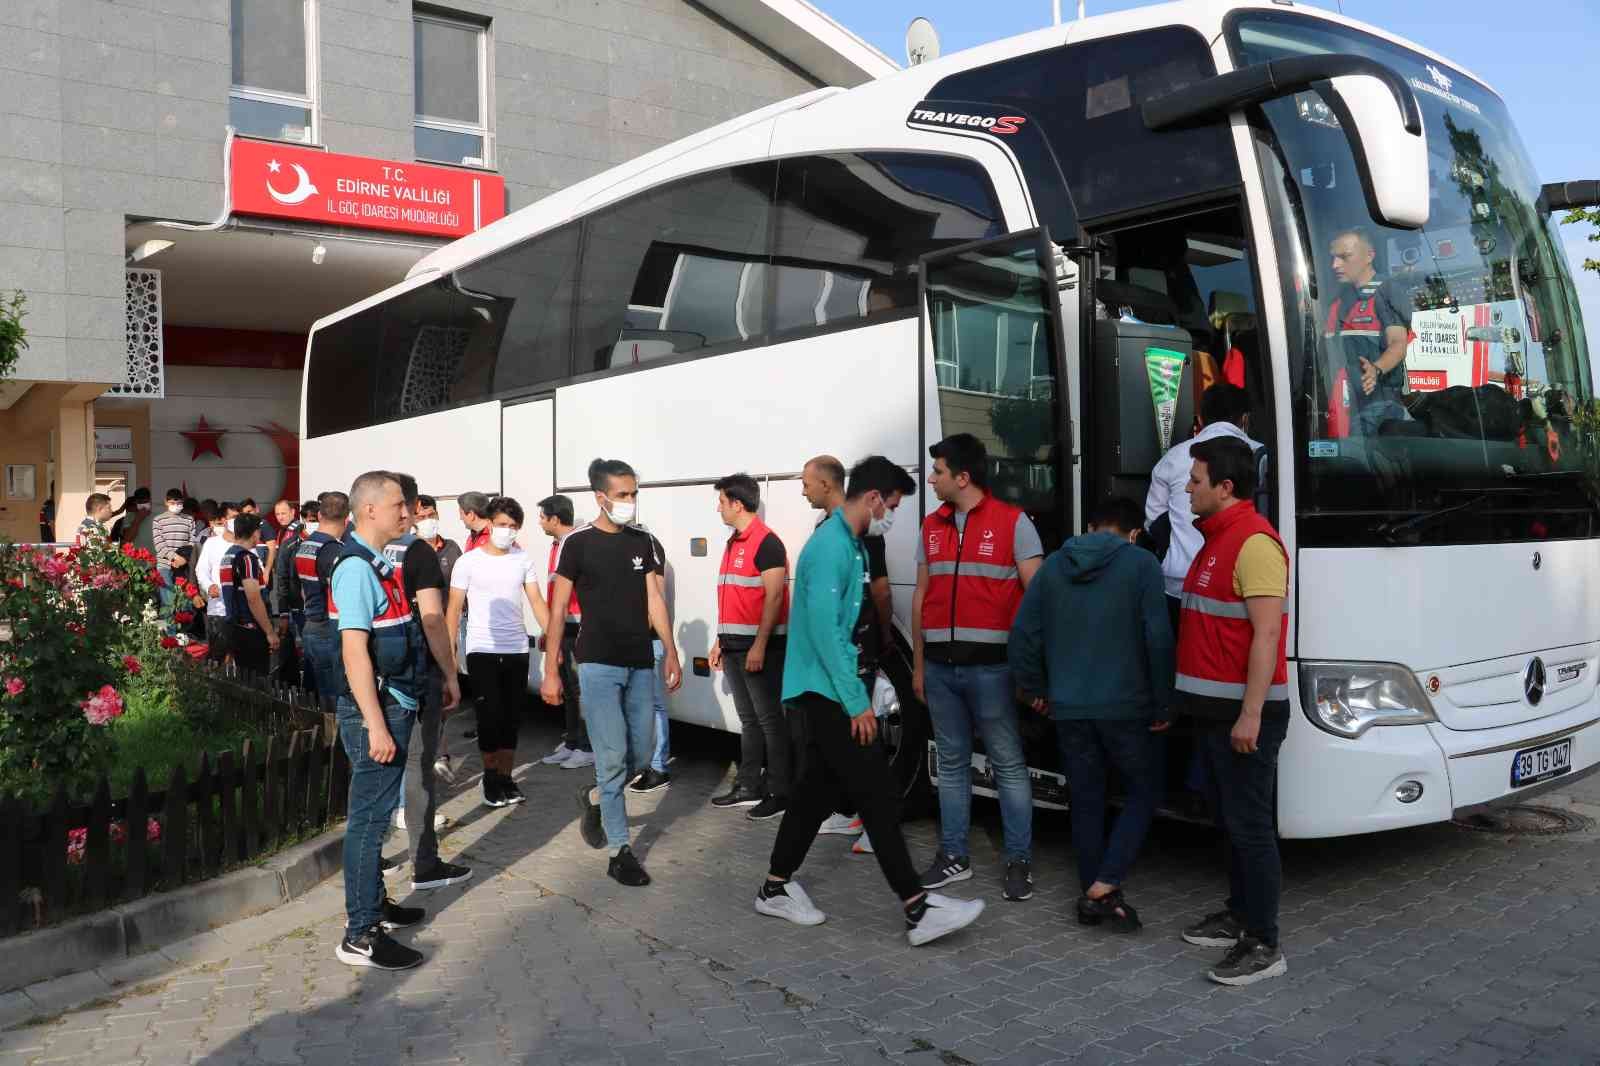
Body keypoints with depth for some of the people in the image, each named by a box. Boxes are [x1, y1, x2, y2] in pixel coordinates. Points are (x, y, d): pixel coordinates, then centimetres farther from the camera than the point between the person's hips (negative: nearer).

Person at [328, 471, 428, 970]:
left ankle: (373, 902, 32)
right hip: (374, 709, -10)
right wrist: (375, 724, -24)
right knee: (368, 816, -4)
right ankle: (361, 935, 3)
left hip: (395, 703, 10)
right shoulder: (356, 568, -17)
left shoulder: (378, 564, 13)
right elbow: (355, 651, -23)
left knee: (376, 811, 19)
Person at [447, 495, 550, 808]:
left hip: (517, 650, 3)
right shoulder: (468, 562, -3)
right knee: (491, 715, -4)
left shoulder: (523, 559, 5)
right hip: (482, 650, -3)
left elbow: (537, 601, 4)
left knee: (513, 717, 7)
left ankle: (506, 778, 20)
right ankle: (491, 777, 15)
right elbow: (455, 608, -1)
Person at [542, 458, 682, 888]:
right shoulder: (578, 543, -5)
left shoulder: (643, 541, 8)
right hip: (598, 665, -5)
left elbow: (654, 600, 11)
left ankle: (595, 799, 38)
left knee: (639, 755, 10)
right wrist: (551, 671, -5)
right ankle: (620, 851, 4)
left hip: (640, 665, 5)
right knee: (613, 757, -6)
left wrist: (671, 653, 7)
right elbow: (558, 609, -3)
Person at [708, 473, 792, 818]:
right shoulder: (734, 543, 17)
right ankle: (748, 789, 20)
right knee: (748, 719, 14)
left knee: (770, 719, -5)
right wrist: (720, 641, 18)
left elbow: (774, 596, -17)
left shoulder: (766, 542, -11)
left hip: (758, 647, -9)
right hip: (734, 646, 9)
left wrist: (759, 645, -22)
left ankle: (782, 794, 1)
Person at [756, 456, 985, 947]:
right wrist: (856, 702, -21)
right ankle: (918, 909, -7)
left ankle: (776, 887, 25)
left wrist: (859, 692, 18)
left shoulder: (847, 543, 14)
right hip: (825, 690, -10)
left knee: (820, 788, 15)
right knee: (877, 793, -9)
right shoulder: (830, 546, -18)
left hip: (824, 691, 10)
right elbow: (823, 629, -24)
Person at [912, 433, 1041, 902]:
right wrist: (918, 665, 14)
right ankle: (953, 856, 21)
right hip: (941, 667, 5)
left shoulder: (1013, 522, -3)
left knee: (1008, 764, 2)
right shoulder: (931, 527, 12)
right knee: (952, 762, 12)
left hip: (990, 666, -5)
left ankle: (1019, 862, 10)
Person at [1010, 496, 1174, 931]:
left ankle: (1092, 896, 18)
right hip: (1126, 707, -4)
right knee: (1144, 792, 12)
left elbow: (1023, 635, 5)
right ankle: (1103, 887, 2)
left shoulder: (1052, 566, 7)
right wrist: (1163, 705, -3)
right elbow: (1159, 639, -12)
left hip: (1069, 708, 4)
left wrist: (1035, 689, 17)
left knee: (1086, 800, 14)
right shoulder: (1141, 565, -6)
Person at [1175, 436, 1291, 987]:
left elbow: (1266, 635, -22)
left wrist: (1250, 713, -25)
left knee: (1250, 826, -4)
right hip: (1212, 709, 10)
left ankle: (1264, 945, 5)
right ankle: (1239, 917, 30)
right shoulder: (1216, 538, 15)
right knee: (1231, 821, 18)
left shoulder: (1254, 542, -17)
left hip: (1242, 713, -10)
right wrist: (1188, 694, 22)